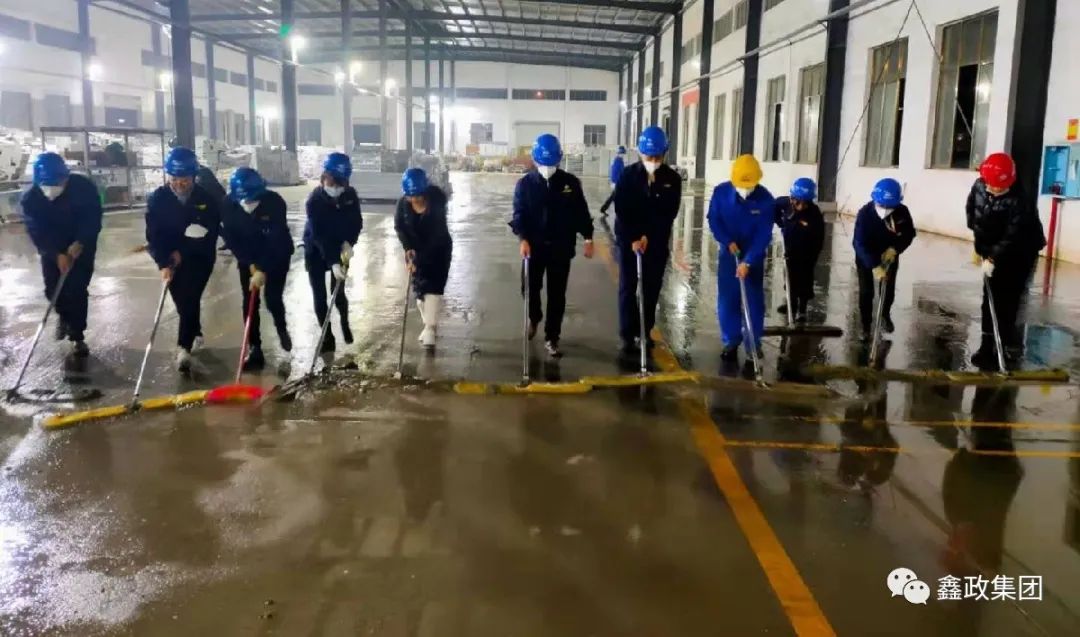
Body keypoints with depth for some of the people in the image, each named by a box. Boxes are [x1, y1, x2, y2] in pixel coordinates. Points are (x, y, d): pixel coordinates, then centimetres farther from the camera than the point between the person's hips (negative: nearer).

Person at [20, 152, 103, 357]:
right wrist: (56, 255, -33)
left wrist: (78, 244, -32)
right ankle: (64, 315, 34)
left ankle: (77, 336, 5)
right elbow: (37, 232, -21)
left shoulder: (84, 188, -23)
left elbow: (93, 220, -20)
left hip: (81, 246, -2)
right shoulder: (31, 199, -19)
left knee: (77, 290, -8)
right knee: (53, 289, 0)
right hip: (51, 250, 2)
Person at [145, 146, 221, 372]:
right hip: (171, 259, 2)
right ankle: (195, 334, 38)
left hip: (199, 257, -2)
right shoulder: (157, 199, -11)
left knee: (190, 299, -14)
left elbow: (211, 234, -12)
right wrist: (163, 263, -27)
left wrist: (182, 253, -18)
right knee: (183, 302, 12)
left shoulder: (207, 198, -13)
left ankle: (184, 348, -15)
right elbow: (153, 235, -15)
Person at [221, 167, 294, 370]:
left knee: (273, 299, -7)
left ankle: (282, 329, 25)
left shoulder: (274, 202, -30)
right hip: (248, 257, 3)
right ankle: (255, 348, 5)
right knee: (249, 302, -3)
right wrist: (250, 264, -19)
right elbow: (231, 240, -12)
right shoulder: (229, 206, -21)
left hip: (277, 255, -3)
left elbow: (276, 241, -30)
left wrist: (262, 270, -33)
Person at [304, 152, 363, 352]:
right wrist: (333, 263, -38)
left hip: (341, 248, 2)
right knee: (319, 296, -1)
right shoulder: (315, 200, -26)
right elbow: (319, 235, -30)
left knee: (339, 292, 2)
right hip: (316, 251, -2)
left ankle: (345, 323, 32)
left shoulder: (351, 195, -15)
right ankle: (327, 335, 15)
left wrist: (349, 243, -21)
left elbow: (357, 222, -2)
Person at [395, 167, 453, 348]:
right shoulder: (403, 203, -16)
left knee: (433, 286, -10)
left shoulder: (437, 202, -28)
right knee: (419, 286, 9)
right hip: (416, 249, 4)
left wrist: (419, 259, -33)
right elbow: (399, 226, -3)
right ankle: (429, 324, 24)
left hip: (439, 248, -4)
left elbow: (437, 235, -30)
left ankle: (430, 328, -8)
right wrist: (408, 247, -19)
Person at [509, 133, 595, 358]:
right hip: (534, 246, 0)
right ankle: (534, 318, 40)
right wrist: (523, 238, -21)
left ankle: (551, 338, 13)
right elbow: (519, 214, -7)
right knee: (531, 287, 8)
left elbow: (581, 211, 5)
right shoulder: (525, 183, -3)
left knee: (557, 294, 3)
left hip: (561, 248, 0)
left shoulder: (570, 182, 0)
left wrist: (588, 238, -1)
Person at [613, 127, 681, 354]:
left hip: (657, 242, 2)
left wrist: (648, 236, -13)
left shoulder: (672, 179, -3)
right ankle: (628, 334, 3)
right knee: (628, 288, -1)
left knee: (652, 288, 6)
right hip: (629, 240, -1)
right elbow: (621, 210, -9)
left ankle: (645, 331, 18)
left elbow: (669, 214, -6)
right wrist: (633, 238, -15)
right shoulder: (628, 175, -6)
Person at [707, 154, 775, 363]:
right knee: (727, 298, 2)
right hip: (728, 252, 2)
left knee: (754, 299, 0)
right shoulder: (721, 192, -15)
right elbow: (714, 220, -5)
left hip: (754, 255, -1)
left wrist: (747, 261, -27)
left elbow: (764, 235, -20)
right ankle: (731, 342, 13)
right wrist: (728, 242, -18)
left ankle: (754, 344, 9)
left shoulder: (766, 199, -20)